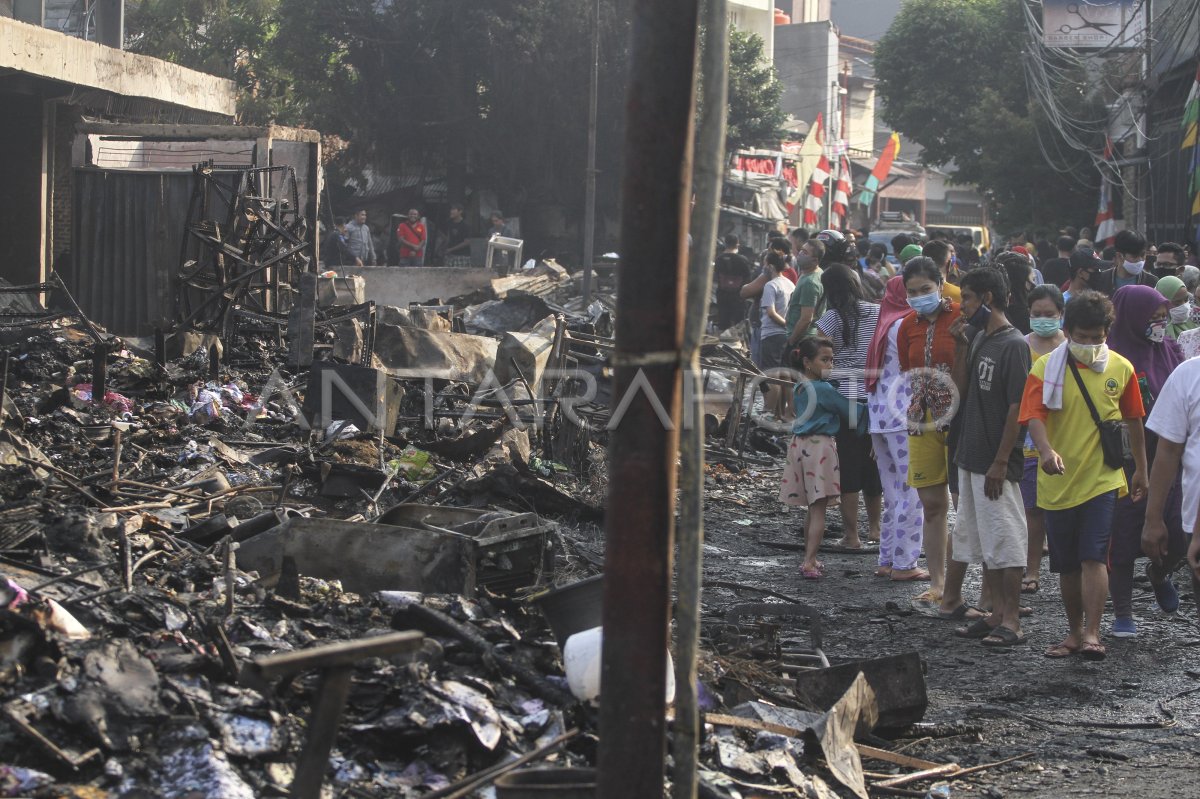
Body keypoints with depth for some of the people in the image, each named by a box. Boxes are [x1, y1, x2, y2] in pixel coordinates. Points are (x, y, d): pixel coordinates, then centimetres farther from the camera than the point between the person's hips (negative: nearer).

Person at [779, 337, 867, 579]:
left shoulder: (799, 387, 11)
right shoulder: (824, 389, -14)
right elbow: (848, 410, -6)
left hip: (800, 445, 8)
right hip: (819, 446, -8)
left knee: (812, 508, 17)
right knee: (818, 510, -6)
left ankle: (810, 557, 24)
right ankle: (810, 562, -11)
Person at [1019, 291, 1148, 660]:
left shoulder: (1121, 369, 2)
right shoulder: (1046, 368, -4)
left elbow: (1133, 421, 13)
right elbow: (1034, 416, -15)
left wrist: (1140, 469, 17)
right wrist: (1046, 450, -34)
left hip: (1102, 478, -1)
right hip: (1058, 481, 1)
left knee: (1094, 557, -12)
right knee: (1067, 564, 11)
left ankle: (1092, 634, -12)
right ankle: (1075, 632, 25)